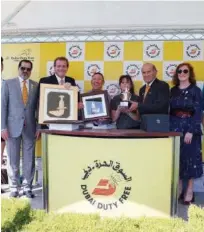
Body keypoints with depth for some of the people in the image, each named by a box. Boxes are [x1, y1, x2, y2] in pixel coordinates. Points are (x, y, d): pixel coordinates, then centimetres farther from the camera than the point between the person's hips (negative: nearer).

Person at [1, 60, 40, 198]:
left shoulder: (36, 86, 6)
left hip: (30, 127, 1)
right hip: (13, 126, -1)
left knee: (29, 159, 5)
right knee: (13, 159, 6)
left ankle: (27, 187, 17)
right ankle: (14, 187, 19)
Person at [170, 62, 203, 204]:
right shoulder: (173, 90, 9)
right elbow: (169, 111, 9)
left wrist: (191, 131, -17)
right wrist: (169, 128, 1)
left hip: (190, 128, -4)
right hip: (175, 127, 4)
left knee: (190, 158, 1)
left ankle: (189, 191, 12)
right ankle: (179, 188, 18)